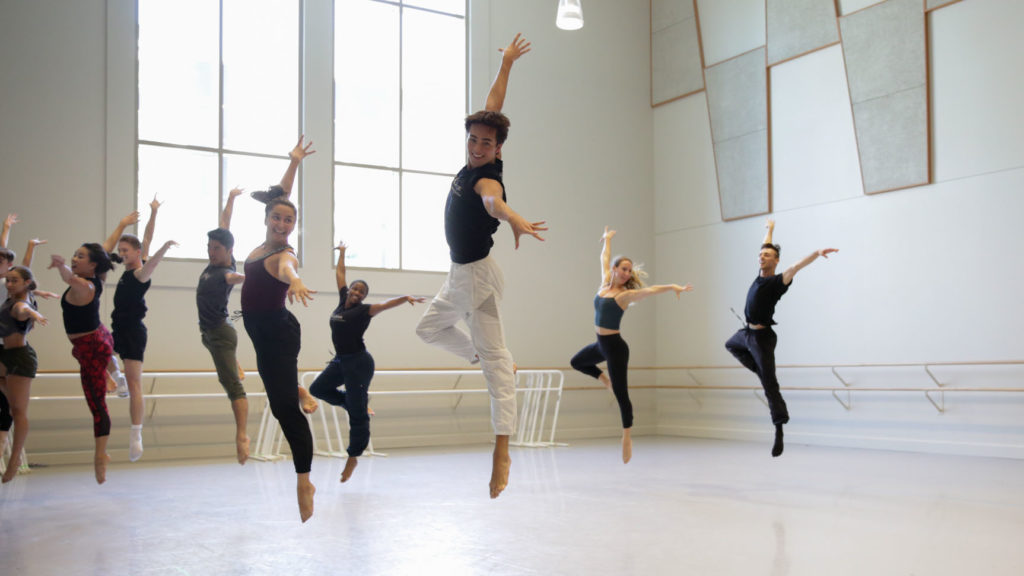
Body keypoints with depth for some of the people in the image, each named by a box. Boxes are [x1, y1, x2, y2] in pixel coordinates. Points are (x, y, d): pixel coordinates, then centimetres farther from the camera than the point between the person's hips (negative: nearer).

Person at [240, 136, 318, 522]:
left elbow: (286, 267, -46)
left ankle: (304, 483, -10)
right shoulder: (264, 245, 2)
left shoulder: (284, 255, -19)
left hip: (278, 333, -8)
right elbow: (280, 195, 13)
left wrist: (294, 280, -67)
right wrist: (293, 162, 18)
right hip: (263, 331, 8)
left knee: (285, 407, -11)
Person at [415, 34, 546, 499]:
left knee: (494, 359, -13)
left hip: (477, 274, -10)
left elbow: (492, 198, -45)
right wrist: (506, 63, 24)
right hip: (459, 274, 10)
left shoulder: (488, 176, -19)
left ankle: (502, 452, -16)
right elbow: (493, 105, 14)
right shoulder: (473, 163, 3)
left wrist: (512, 217, -67)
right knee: (429, 327, 25)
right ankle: (496, 365, 28)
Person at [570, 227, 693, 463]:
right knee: (577, 362, 29)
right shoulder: (605, 284, 4)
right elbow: (605, 259, 20)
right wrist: (607, 240, 34)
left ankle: (627, 435, 6)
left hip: (615, 346, -7)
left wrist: (672, 286, -44)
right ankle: (605, 379, 35)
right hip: (601, 344, 7)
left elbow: (650, 289, -29)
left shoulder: (625, 294, -13)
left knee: (621, 393, -3)